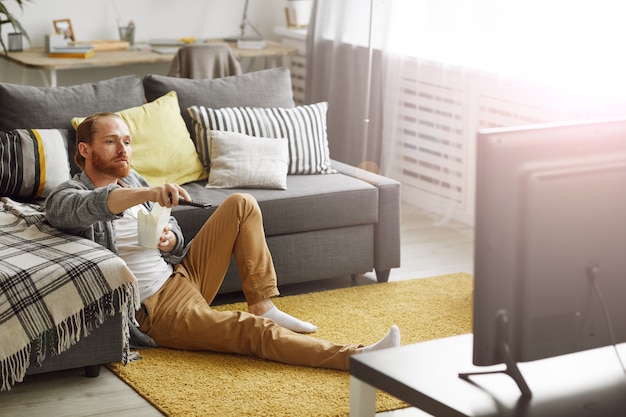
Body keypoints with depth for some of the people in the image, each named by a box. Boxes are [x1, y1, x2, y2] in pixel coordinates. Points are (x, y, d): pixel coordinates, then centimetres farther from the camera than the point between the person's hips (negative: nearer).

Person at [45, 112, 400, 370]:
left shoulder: (130, 178, 14)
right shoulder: (64, 198, -9)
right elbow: (90, 207, -36)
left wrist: (169, 240, -11)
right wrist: (149, 193, -54)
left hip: (181, 276, 8)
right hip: (158, 310, -8)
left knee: (242, 205, -1)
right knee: (253, 331, -27)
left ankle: (263, 305, -4)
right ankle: (354, 357, -33)